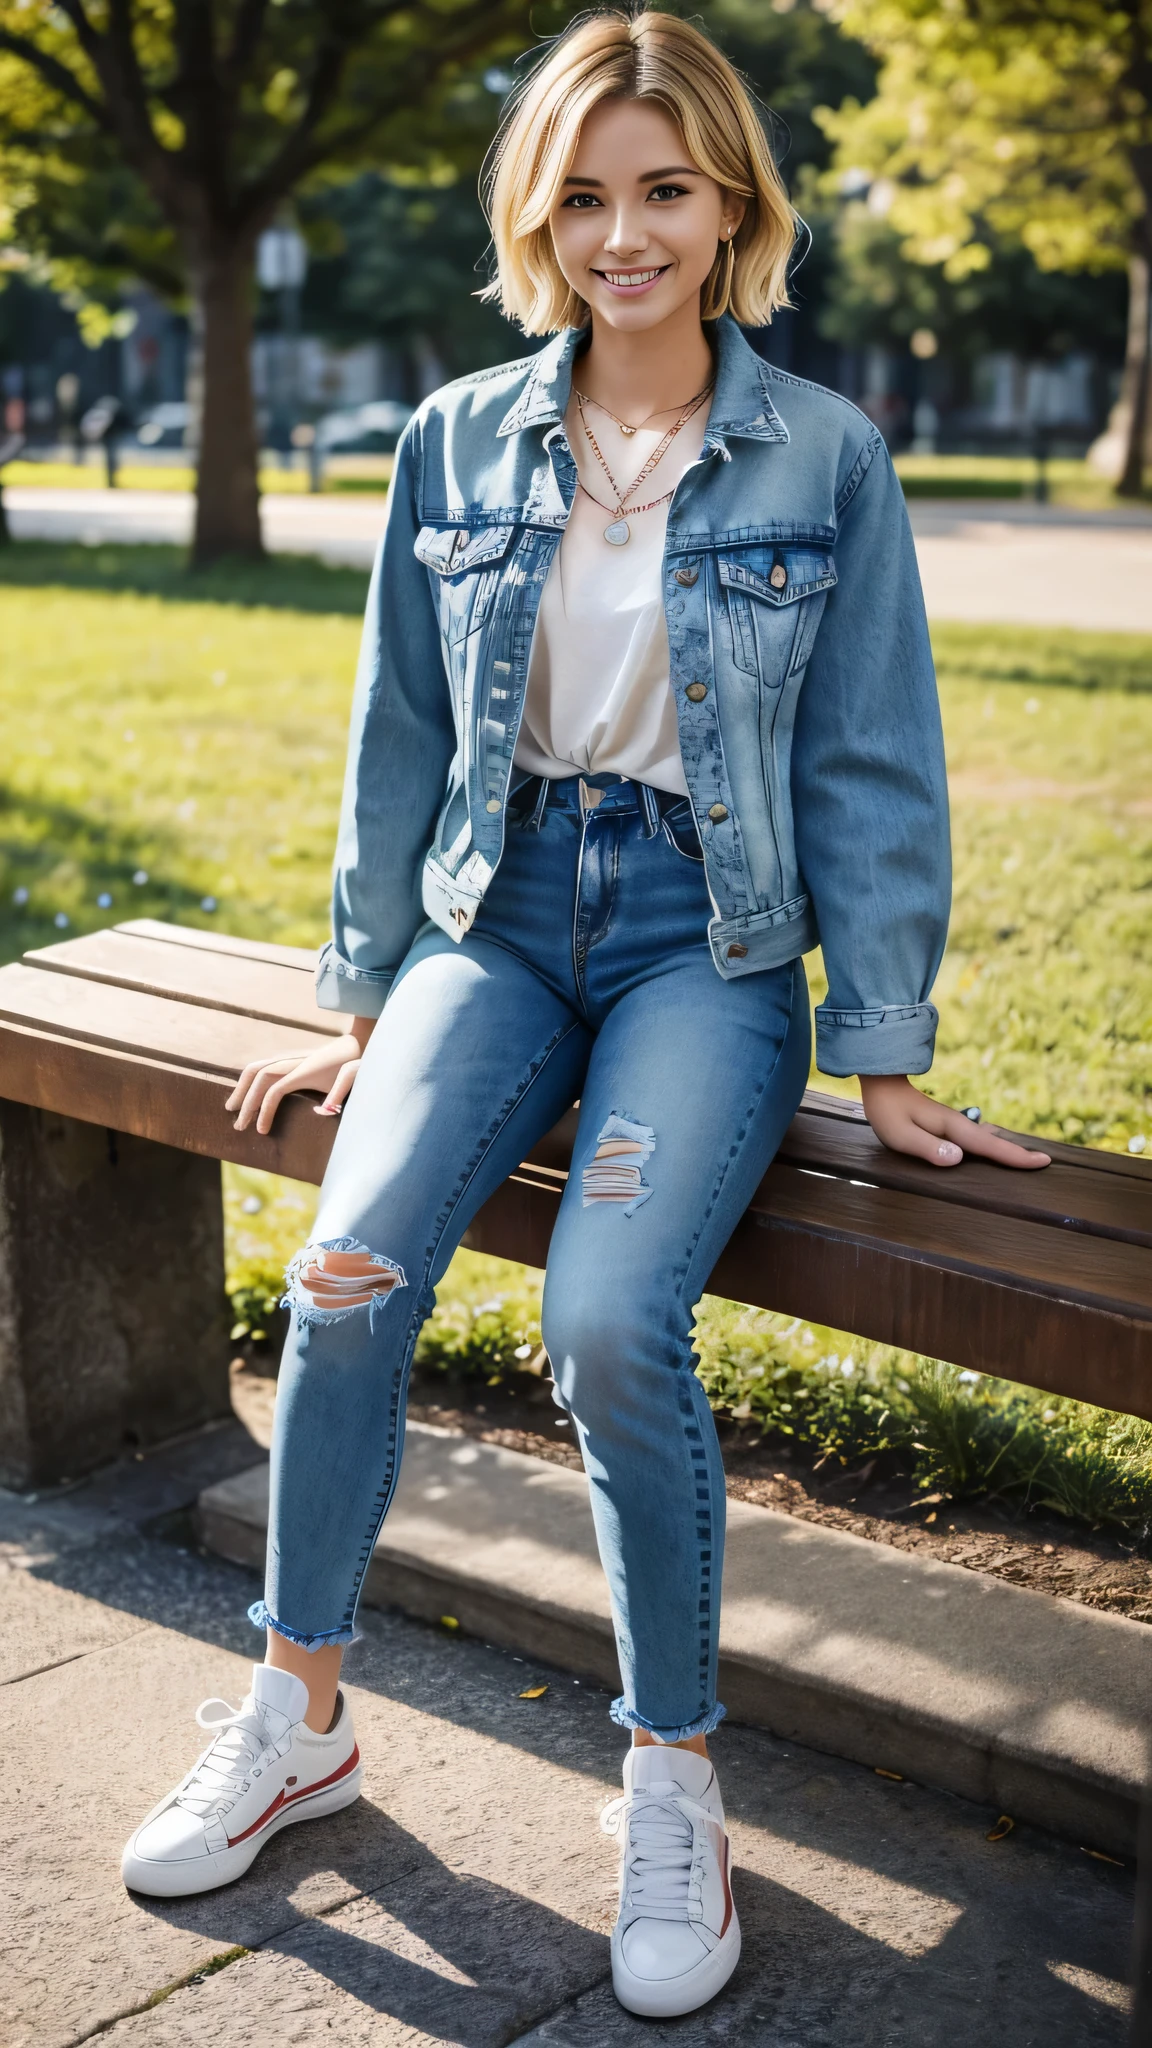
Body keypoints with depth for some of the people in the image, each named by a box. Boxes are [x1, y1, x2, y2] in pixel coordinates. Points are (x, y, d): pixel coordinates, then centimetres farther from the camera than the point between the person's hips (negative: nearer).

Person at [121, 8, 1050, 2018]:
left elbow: (869, 769, 1)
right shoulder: (459, 442, 6)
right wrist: (361, 999, 13)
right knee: (346, 1276, -21)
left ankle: (673, 1775, -3)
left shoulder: (825, 457, -1)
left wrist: (887, 1058, -1)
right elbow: (400, 740, 12)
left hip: (709, 936, -2)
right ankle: (299, 1710, 4)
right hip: (499, 909, 3)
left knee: (611, 1325, -26)